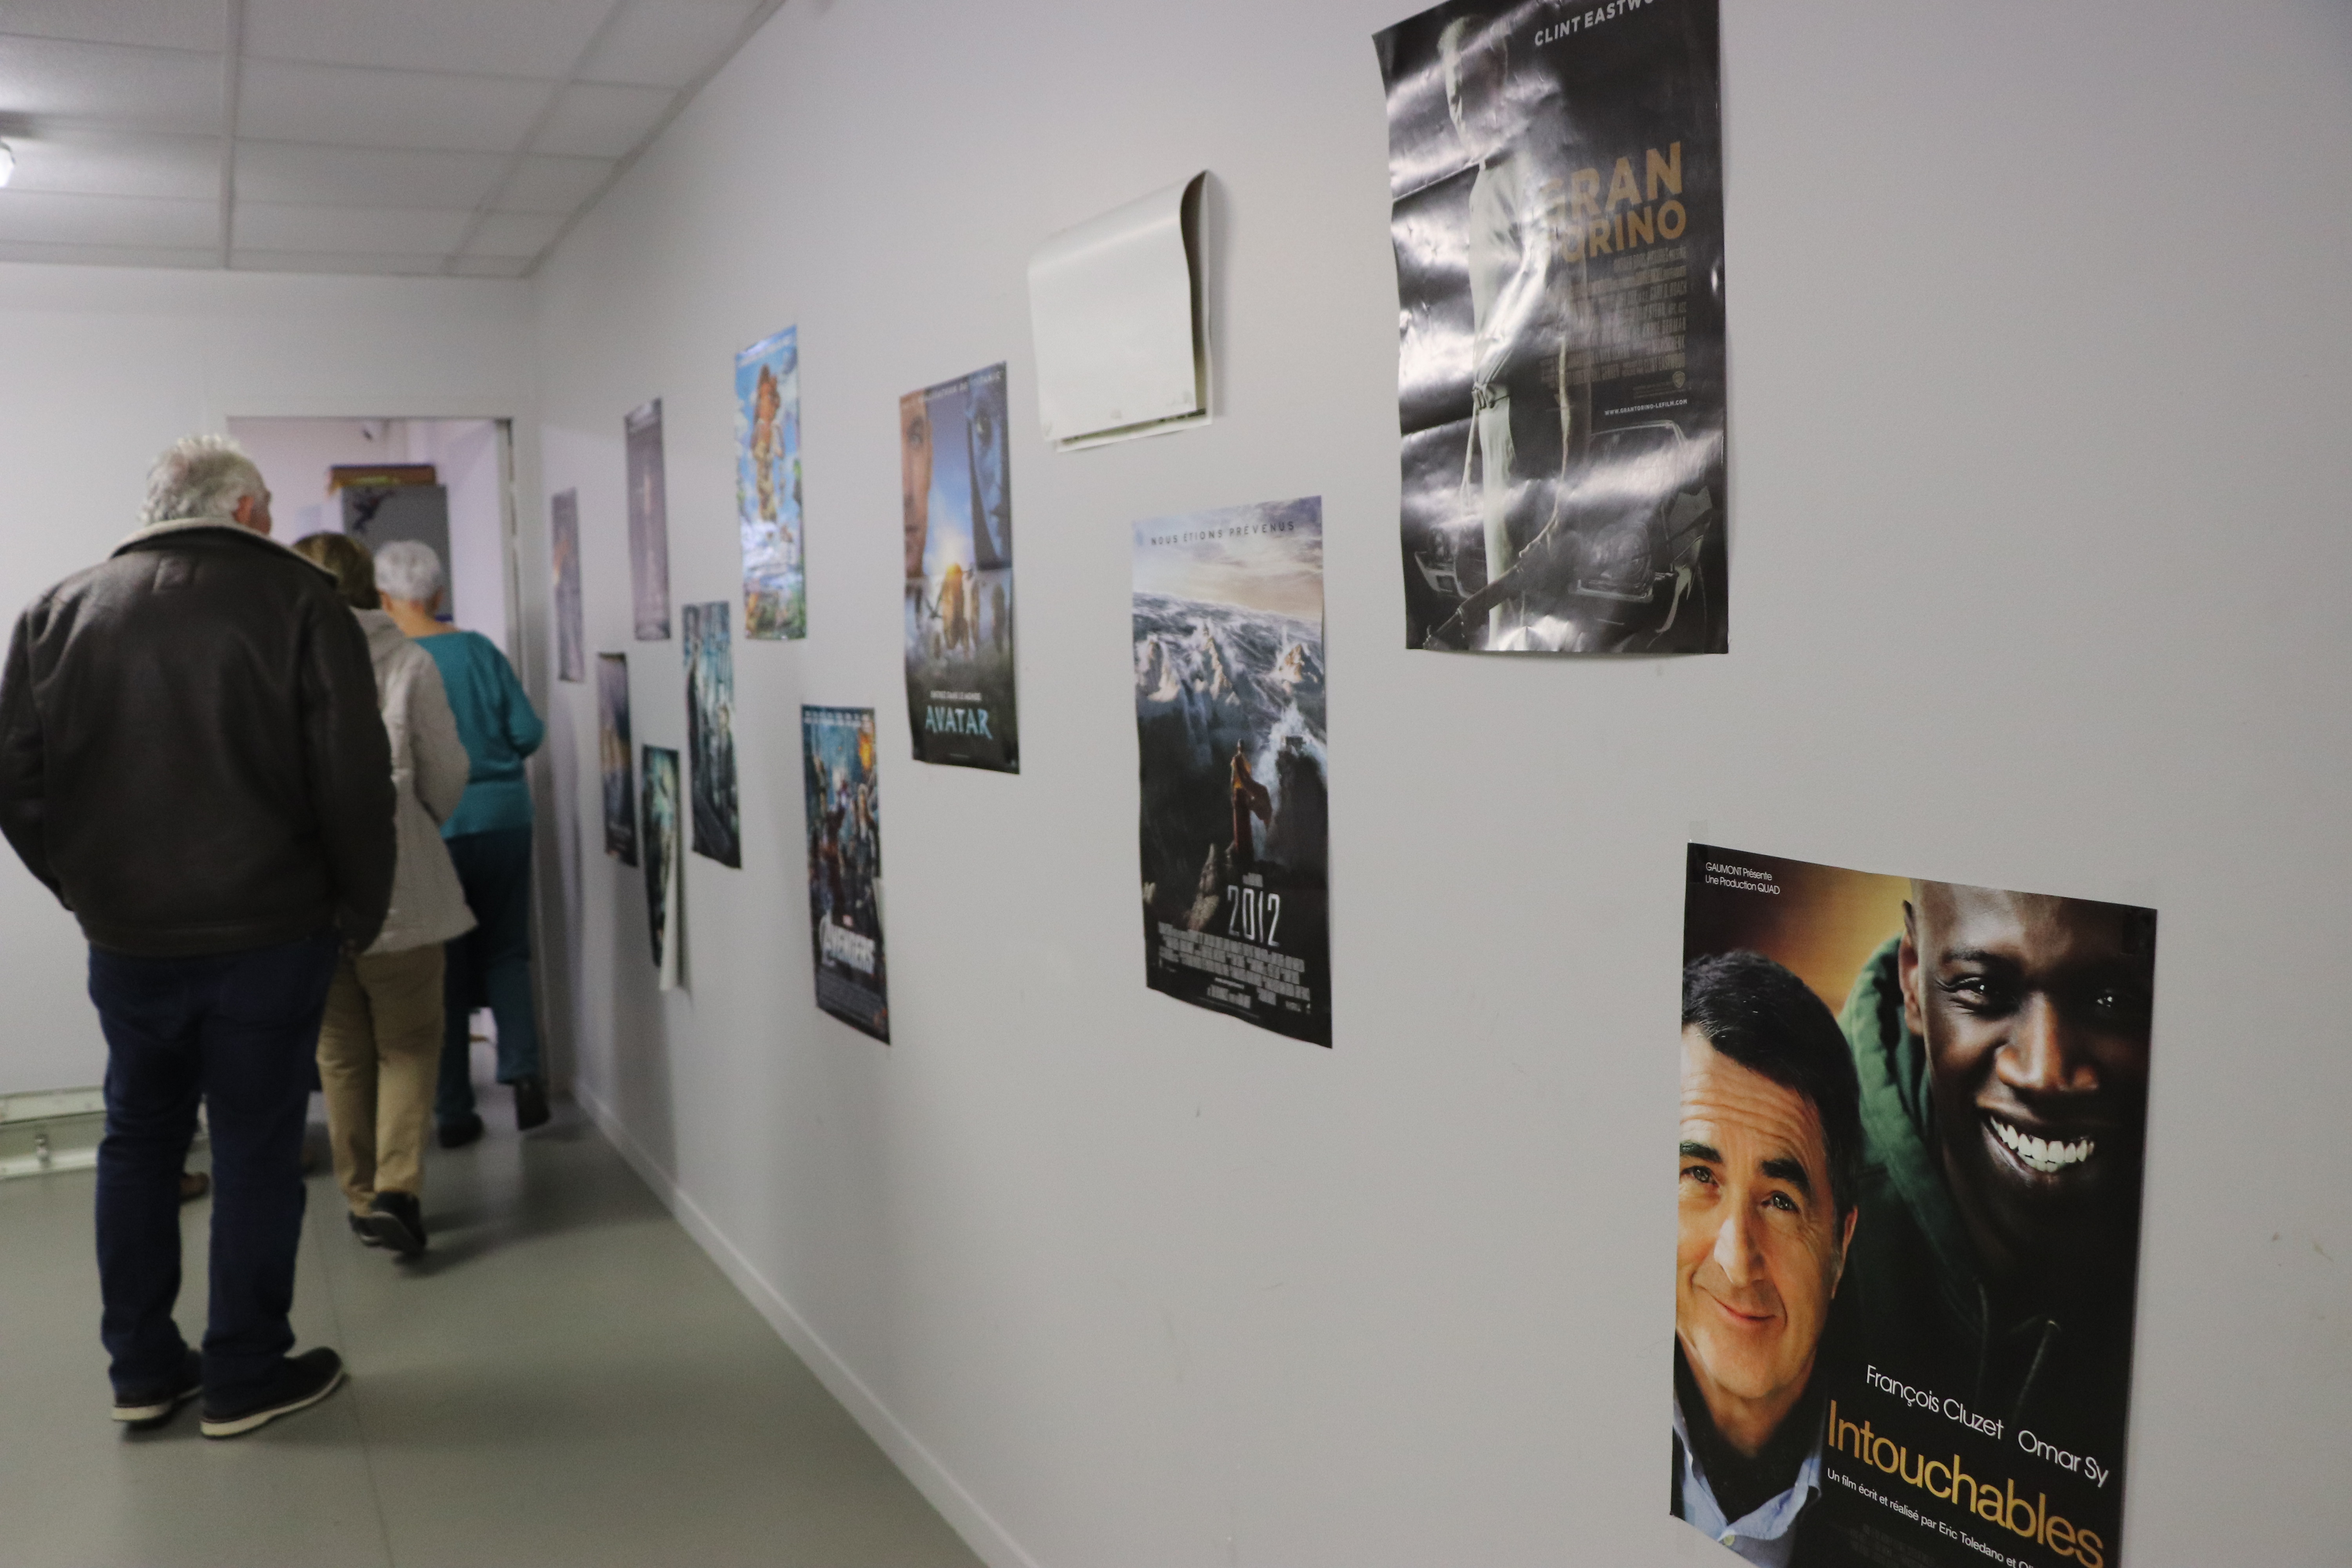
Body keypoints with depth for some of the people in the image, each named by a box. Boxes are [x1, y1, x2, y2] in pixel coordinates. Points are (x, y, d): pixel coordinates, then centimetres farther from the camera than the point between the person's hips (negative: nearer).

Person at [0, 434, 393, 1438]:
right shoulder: (295, 598, -7)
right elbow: (353, 776, -12)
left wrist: (85, 887, 16)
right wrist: (361, 906, -1)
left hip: (124, 937, 4)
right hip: (268, 931, -4)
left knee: (139, 1140, 18)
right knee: (257, 1147, 6)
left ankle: (142, 1371, 25)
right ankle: (247, 1377, 15)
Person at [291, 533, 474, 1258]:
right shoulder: (406, 661, -6)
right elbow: (447, 776, -2)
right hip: (395, 883, -1)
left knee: (341, 1051, 15)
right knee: (409, 1042, 10)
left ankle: (362, 1196, 21)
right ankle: (398, 1187, -5)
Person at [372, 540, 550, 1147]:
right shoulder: (480, 650, -3)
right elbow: (529, 732, -2)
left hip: (430, 829, -2)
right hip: (503, 818, 2)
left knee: (444, 965, 10)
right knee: (505, 952, 16)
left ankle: (453, 1112, 15)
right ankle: (521, 1067, -4)